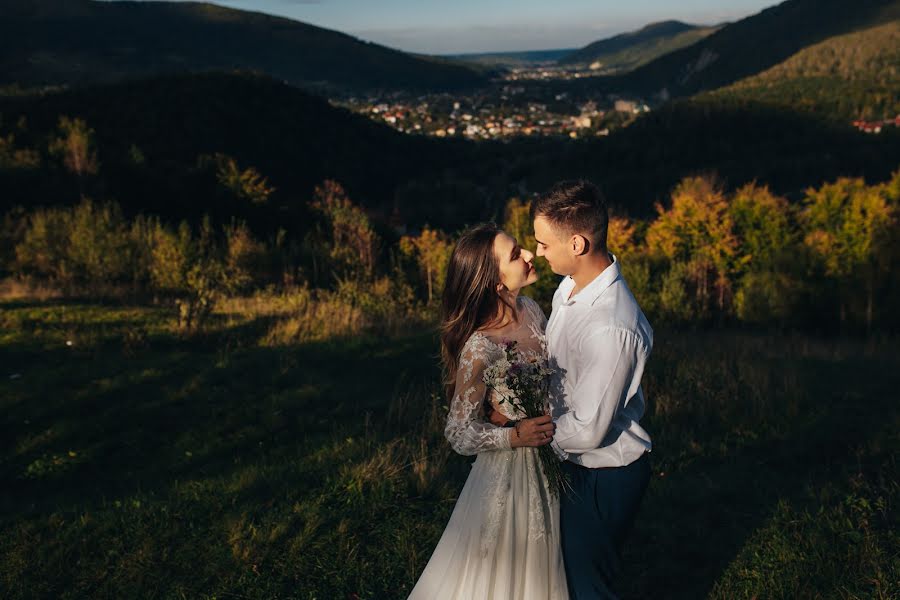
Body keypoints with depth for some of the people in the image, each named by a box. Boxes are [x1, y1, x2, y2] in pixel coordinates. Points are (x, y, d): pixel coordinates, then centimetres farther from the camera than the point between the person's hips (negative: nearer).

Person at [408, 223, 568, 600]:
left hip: (548, 464, 7)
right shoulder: (480, 347, -28)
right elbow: (460, 434, -20)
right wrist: (517, 435, -27)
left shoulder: (531, 310, -7)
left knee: (538, 569, 25)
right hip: (510, 470, -7)